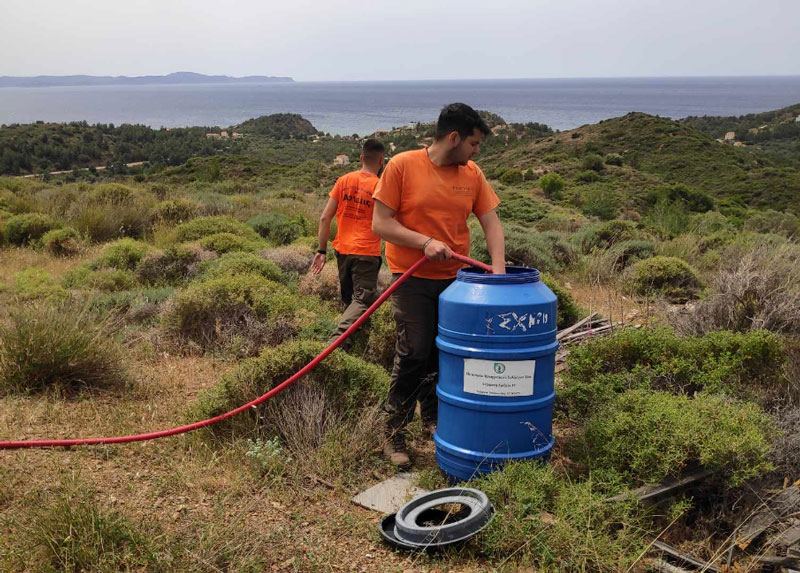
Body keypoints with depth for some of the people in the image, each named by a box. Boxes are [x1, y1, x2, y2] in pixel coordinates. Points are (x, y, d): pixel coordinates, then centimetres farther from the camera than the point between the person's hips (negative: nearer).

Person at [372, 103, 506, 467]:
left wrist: (498, 270, -9)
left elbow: (491, 223, 4)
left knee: (444, 353, 12)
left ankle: (433, 417, 33)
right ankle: (394, 432, 9)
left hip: (454, 278, 5)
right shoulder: (403, 166, -10)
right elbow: (380, 223, -11)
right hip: (412, 277, -5)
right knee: (413, 354, -6)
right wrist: (426, 242, -21)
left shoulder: (472, 174, 3)